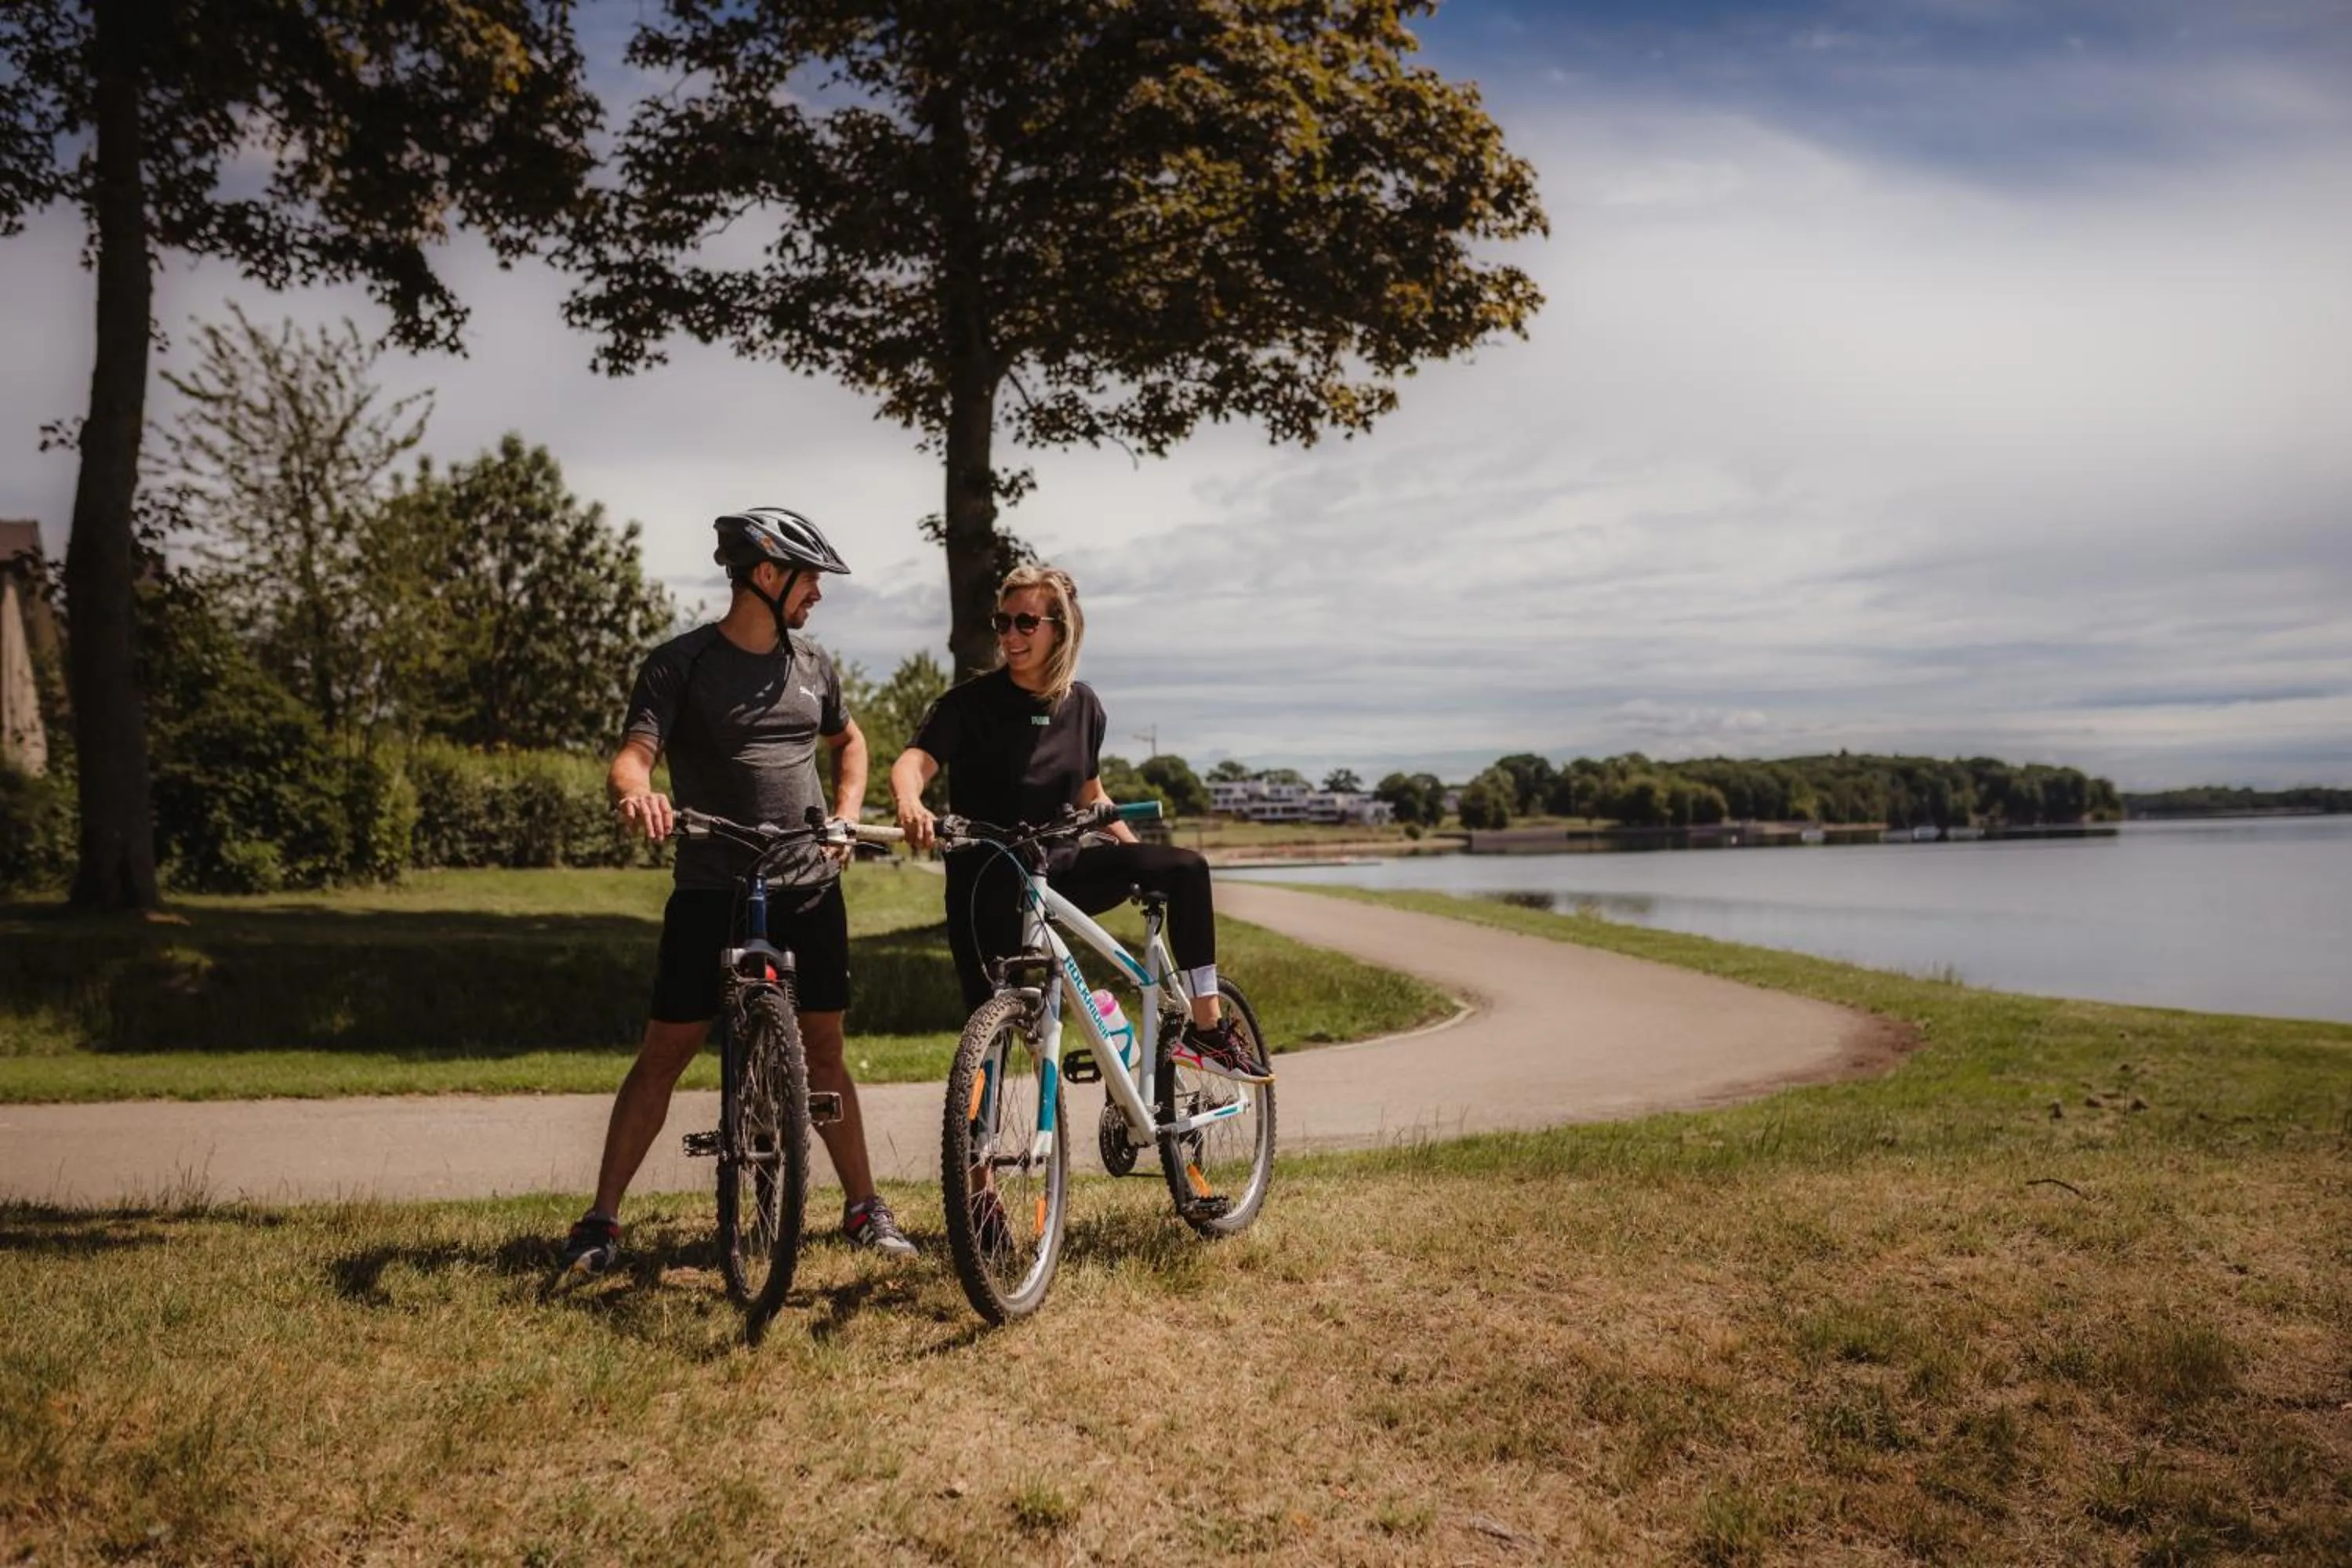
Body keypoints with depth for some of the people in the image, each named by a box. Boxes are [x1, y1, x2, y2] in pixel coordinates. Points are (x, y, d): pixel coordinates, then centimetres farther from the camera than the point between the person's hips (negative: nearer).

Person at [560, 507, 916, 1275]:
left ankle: (864, 1206, 20)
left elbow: (849, 741, 26)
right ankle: (602, 1219, 10)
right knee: (665, 1052, -1)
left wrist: (846, 817, 11)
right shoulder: (679, 663, -5)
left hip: (809, 885, 4)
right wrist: (636, 792, -39)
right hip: (711, 888, -3)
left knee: (824, 1048, 10)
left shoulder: (812, 665, 9)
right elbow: (633, 754, -16)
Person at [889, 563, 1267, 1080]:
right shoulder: (970, 702, -10)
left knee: (1186, 868, -15)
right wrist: (910, 804, -48)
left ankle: (1207, 1028, -11)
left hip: (1061, 869, 3)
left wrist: (1145, 862, 8)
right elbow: (912, 762, -25)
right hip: (988, 886, -3)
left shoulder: (1082, 704, 3)